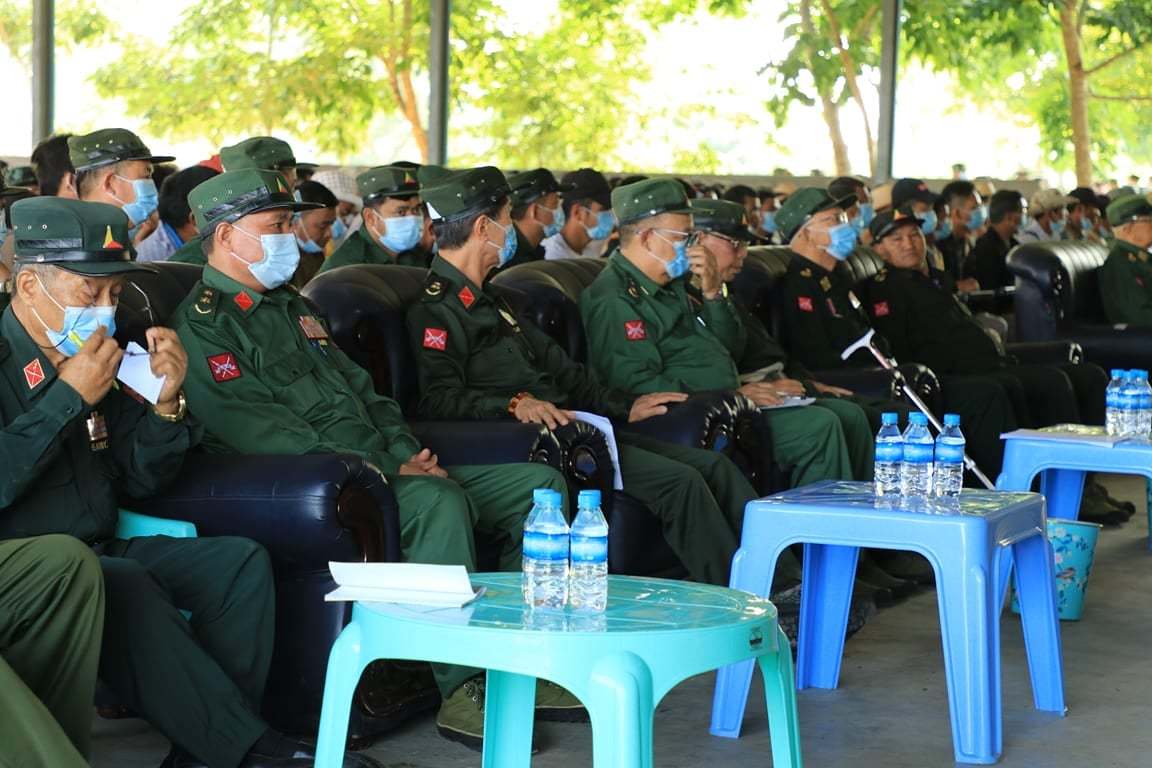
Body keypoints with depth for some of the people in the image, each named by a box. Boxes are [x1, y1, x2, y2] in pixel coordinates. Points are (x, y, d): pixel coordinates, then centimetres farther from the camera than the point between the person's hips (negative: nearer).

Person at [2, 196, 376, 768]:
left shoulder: (92, 358, 12)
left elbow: (140, 480, 14)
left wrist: (165, 403, -4)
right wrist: (69, 398, -21)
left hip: (100, 549, 9)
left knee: (240, 561, -3)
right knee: (127, 586, -34)